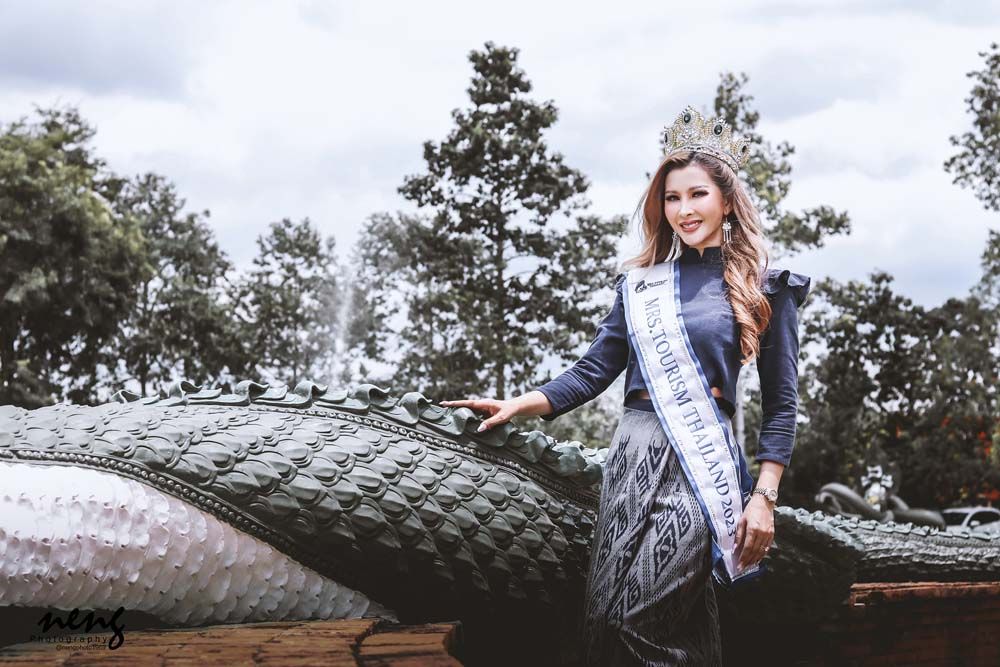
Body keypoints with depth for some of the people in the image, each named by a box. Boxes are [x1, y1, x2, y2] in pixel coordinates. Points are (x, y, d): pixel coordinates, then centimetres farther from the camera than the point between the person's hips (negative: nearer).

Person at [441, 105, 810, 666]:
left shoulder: (764, 287, 4)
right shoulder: (641, 282, 16)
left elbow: (781, 401, 3)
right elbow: (594, 371, 14)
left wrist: (764, 496, -5)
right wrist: (521, 404, 0)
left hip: (703, 457, -4)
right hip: (635, 448, 5)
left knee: (637, 618, -18)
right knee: (608, 616, -1)